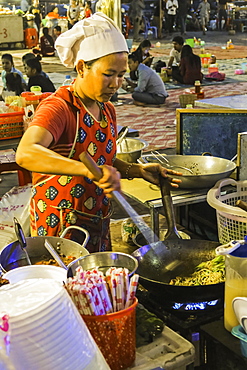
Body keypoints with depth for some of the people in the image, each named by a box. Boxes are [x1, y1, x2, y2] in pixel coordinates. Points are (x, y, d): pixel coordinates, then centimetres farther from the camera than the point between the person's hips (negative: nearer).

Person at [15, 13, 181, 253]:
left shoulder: (107, 110, 5)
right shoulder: (59, 108, -20)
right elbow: (26, 154, -39)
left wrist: (138, 170, 2)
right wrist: (89, 169, -49)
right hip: (60, 225, -7)